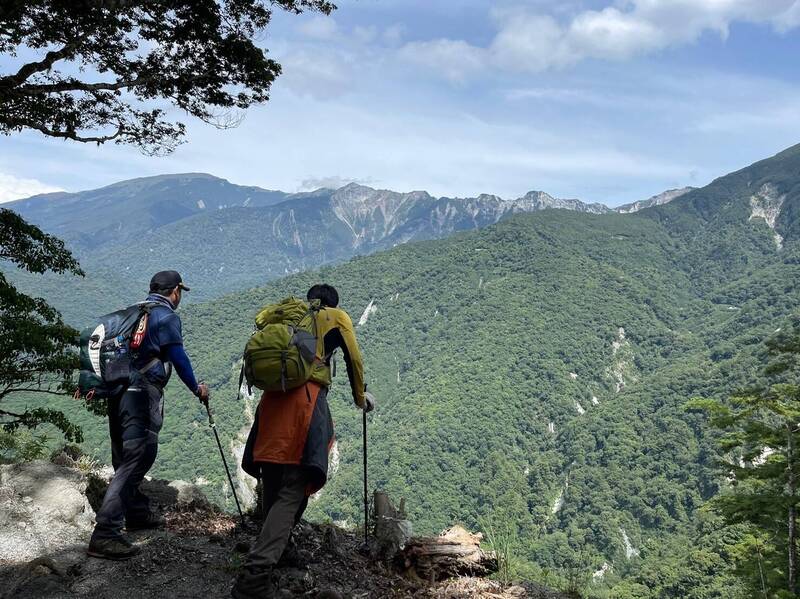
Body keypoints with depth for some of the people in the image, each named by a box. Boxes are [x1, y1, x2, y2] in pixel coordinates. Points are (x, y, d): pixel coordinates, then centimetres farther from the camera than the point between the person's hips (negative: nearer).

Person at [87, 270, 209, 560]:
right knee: (135, 459, -12)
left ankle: (137, 513, 35)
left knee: (125, 458, 18)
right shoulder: (167, 317, -4)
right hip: (143, 394, -9)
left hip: (117, 391, 9)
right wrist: (196, 388, 9)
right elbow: (179, 358, -5)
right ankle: (105, 533, -18)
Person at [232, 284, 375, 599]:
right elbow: (354, 359, 17)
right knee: (293, 491, -10)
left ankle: (278, 549, 33)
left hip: (272, 398, 6)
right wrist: (361, 397, 33)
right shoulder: (337, 317, 15)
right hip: (306, 399, -6)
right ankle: (256, 573, -21)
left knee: (274, 485, 18)